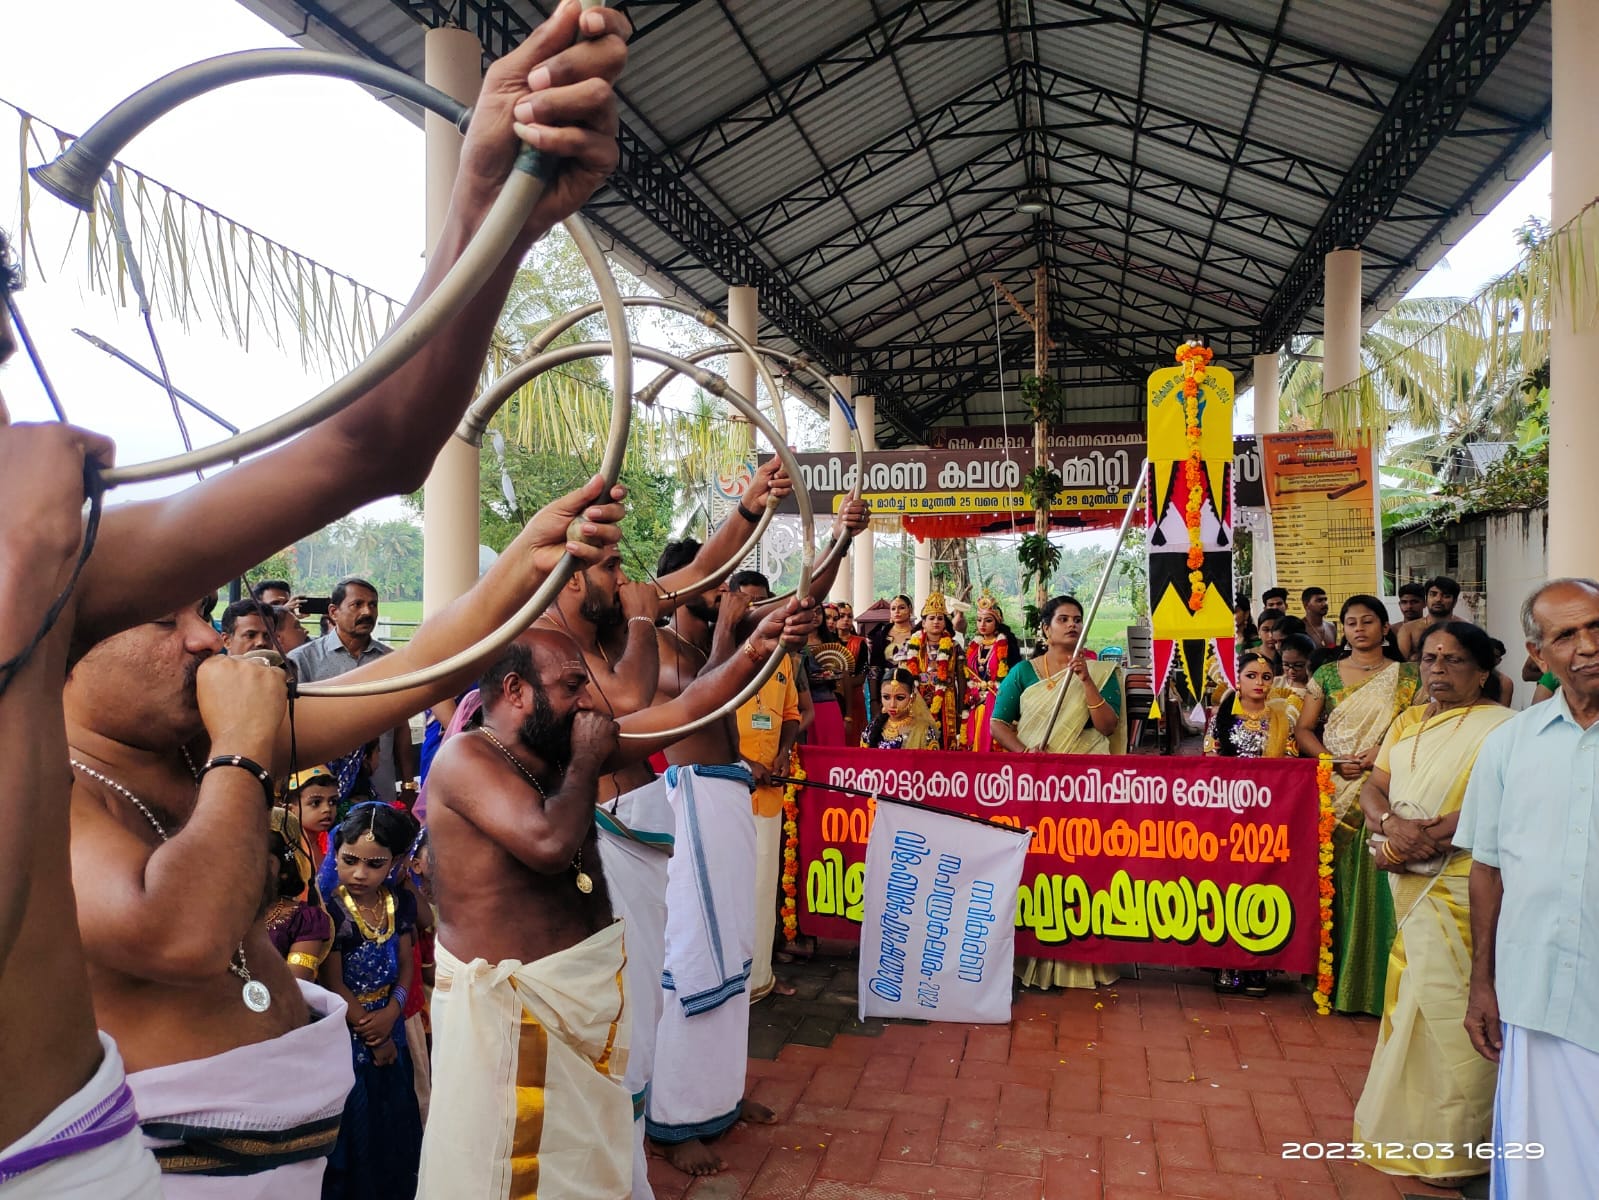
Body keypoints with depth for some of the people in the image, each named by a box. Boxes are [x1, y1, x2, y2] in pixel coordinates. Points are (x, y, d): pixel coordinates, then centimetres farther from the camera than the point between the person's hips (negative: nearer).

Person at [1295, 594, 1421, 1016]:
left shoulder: (1405, 675, 6)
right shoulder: (1326, 674, 10)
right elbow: (1304, 730, 7)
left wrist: (1384, 749, -15)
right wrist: (1333, 760, -9)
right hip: (1335, 792, 1)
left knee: (1377, 882, -4)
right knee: (1337, 882, 3)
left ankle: (1376, 980, 6)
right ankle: (1337, 978, 11)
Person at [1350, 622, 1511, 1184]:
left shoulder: (1498, 727, -10)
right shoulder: (1408, 722, 13)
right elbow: (1373, 786, 8)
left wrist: (1421, 838, -20)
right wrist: (1391, 823, -13)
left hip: (1460, 889, -7)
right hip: (1411, 885, 7)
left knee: (1448, 1006, -2)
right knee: (1412, 997, 15)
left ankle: (1452, 1144, 12)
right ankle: (1409, 1121, 29)